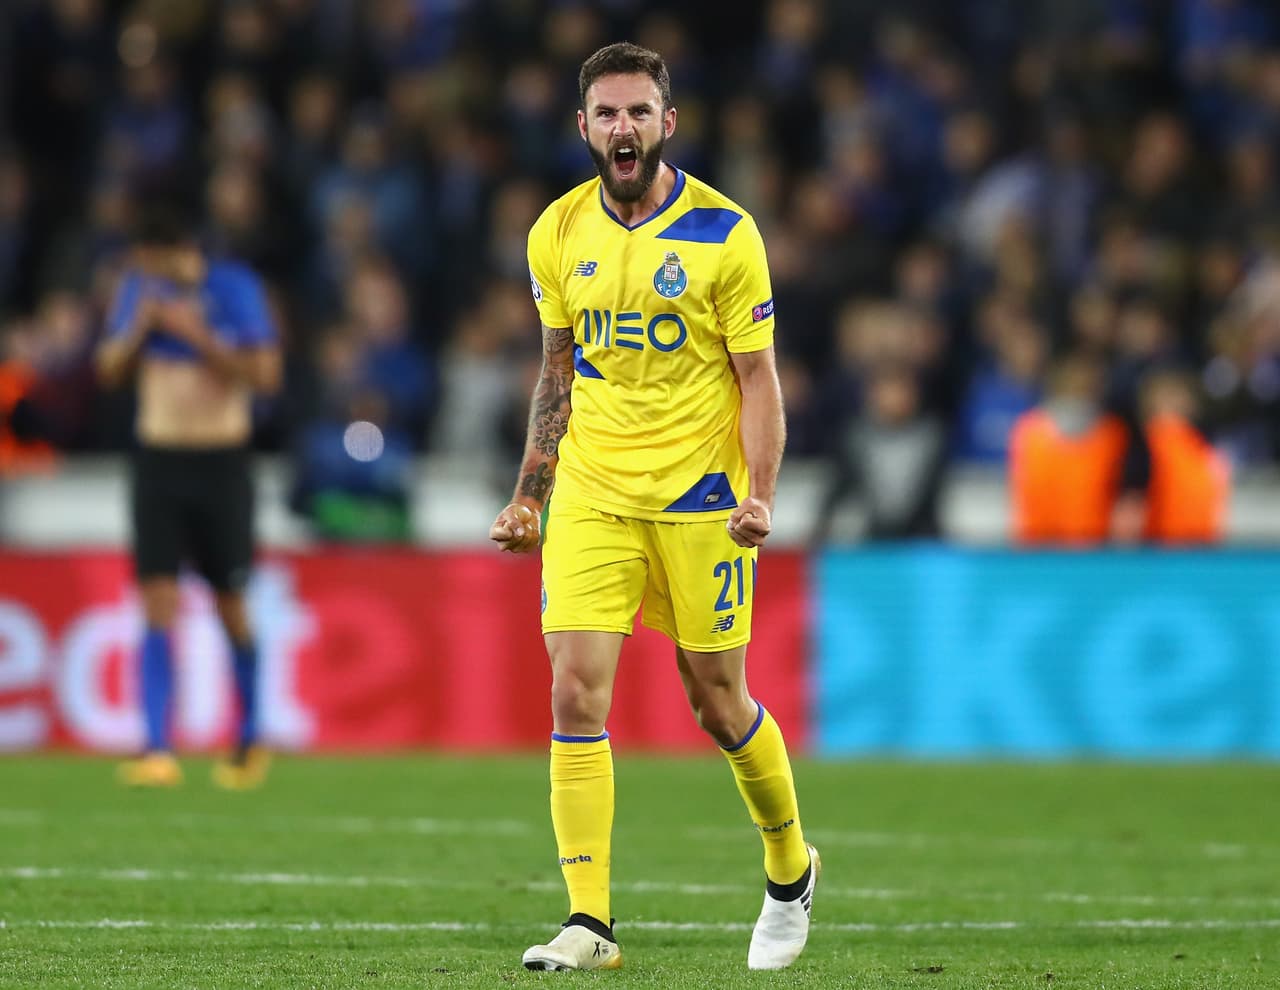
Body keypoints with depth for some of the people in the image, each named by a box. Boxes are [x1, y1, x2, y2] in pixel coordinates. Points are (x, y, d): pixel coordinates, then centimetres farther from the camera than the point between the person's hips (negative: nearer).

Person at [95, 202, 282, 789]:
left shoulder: (235, 289, -8)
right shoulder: (139, 287, 3)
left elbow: (265, 375, -13)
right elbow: (109, 371, 6)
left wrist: (198, 335, -22)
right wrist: (140, 324, -12)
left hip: (221, 463, -2)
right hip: (158, 460, 2)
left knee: (231, 608, 6)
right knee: (159, 606, -9)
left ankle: (249, 742, 26)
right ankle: (158, 752, -15)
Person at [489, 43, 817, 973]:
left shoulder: (724, 232, -7)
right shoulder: (559, 233, 4)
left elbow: (758, 376, -4)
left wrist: (760, 494, -16)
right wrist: (528, 495, 11)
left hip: (698, 496, -3)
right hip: (590, 495, 3)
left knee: (718, 700, 6)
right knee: (576, 693, -10)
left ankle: (791, 868, 33)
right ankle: (590, 923, -10)